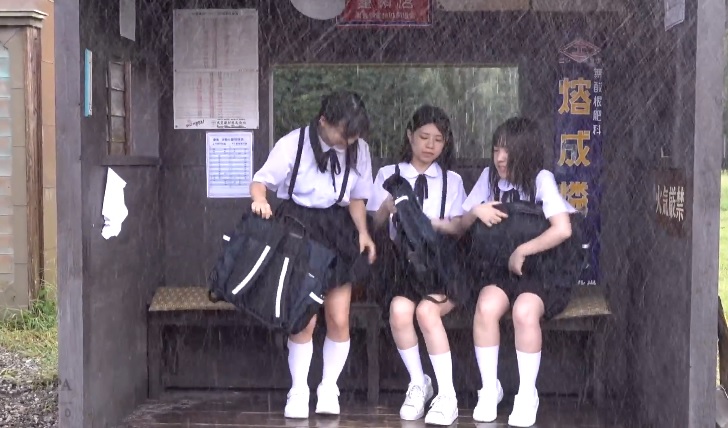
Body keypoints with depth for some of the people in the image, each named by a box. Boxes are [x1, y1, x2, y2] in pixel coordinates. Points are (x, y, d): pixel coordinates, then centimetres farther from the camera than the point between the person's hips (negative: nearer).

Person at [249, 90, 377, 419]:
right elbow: (261, 181, -6)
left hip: (337, 231, 3)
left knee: (339, 319, -2)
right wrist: (260, 201, -29)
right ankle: (298, 391, 11)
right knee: (304, 319, -7)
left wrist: (362, 232, -5)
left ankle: (329, 389, 16)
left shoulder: (359, 149, 0)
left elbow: (356, 197, 10)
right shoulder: (292, 144, -12)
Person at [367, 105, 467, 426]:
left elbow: (457, 227, 2)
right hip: (401, 262, 0)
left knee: (426, 310, -31)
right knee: (399, 309, -31)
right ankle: (418, 384, -8)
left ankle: (447, 396, -23)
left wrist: (428, 222, -18)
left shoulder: (452, 180, 13)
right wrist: (387, 208, -19)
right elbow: (373, 223, 4)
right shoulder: (388, 175, 10)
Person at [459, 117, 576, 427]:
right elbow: (462, 226, 10)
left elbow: (563, 229, -23)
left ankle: (527, 394, -16)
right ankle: (490, 388, -10)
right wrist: (476, 211, -12)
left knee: (524, 311, -34)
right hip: (501, 270, 4)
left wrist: (521, 252, -18)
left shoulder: (541, 180, -10)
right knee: (486, 307, -28)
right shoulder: (489, 177, 3)